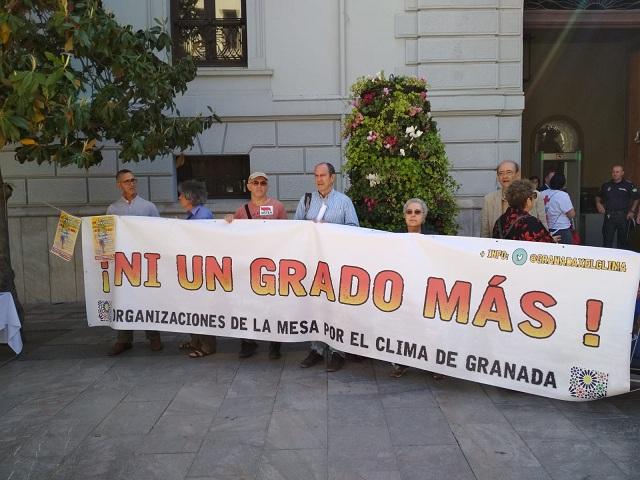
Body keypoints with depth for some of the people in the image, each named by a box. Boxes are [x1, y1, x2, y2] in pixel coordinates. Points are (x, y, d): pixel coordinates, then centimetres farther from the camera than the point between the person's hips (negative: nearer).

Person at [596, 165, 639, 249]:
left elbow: (636, 199, 2)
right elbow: (598, 196, 21)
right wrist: (598, 203, 2)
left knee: (622, 239, 8)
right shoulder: (606, 185, 9)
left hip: (623, 216, -2)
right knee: (607, 240, 1)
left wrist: (632, 211, -6)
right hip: (609, 216, 2)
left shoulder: (629, 185, 0)